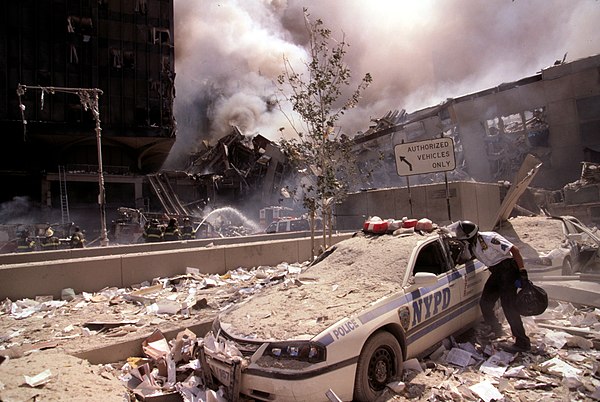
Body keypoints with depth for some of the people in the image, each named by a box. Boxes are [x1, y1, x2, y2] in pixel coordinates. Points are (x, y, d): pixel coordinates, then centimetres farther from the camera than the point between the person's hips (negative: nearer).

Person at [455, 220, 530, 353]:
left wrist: (522, 271, -22)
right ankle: (496, 330, 31)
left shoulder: (489, 238, -22)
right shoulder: (472, 245, 5)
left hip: (508, 270, -9)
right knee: (484, 303, 9)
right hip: (496, 273, 9)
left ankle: (522, 342, -4)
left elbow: (514, 250, -21)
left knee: (509, 306, -12)